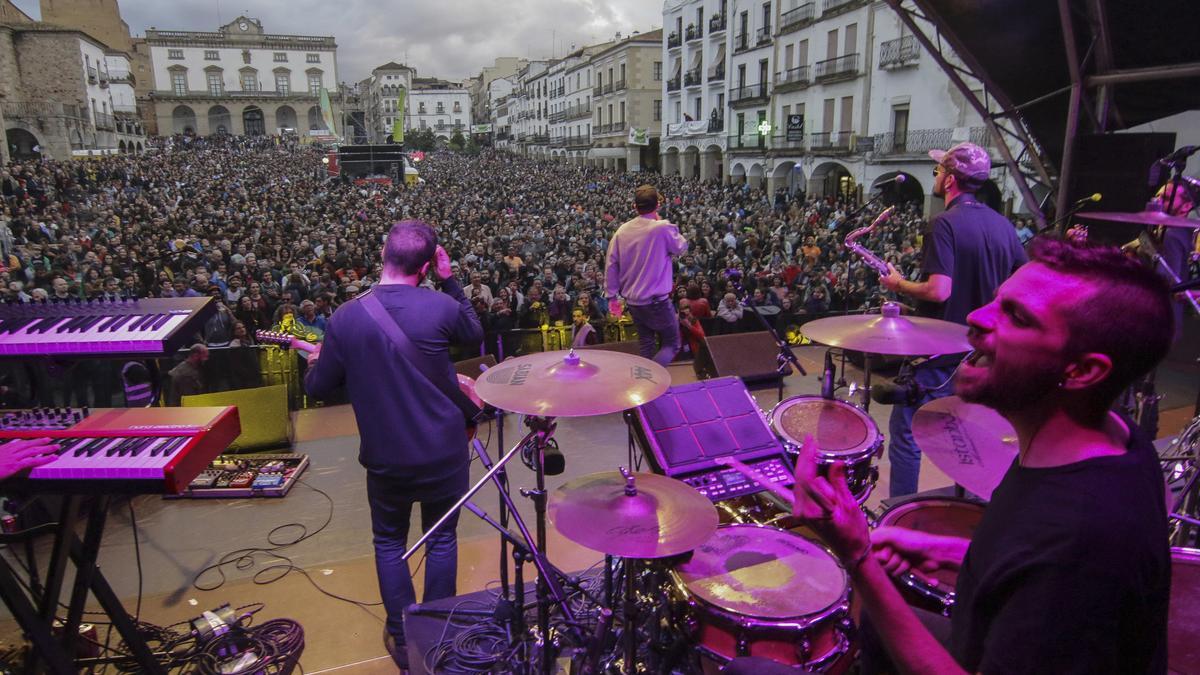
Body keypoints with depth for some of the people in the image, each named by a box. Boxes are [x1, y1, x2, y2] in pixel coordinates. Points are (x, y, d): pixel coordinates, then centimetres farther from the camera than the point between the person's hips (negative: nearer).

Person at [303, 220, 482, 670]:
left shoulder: (346, 317, -11)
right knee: (441, 539, 19)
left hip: (386, 458, 1)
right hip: (444, 452, 0)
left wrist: (316, 361, 21)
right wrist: (450, 281, 6)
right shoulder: (440, 307, -16)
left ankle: (403, 639, 31)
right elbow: (475, 333, 8)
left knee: (389, 542, 22)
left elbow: (318, 388, 0)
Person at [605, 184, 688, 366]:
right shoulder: (663, 228, -17)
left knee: (645, 344, 20)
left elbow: (611, 265, -1)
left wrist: (612, 296, 7)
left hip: (632, 301, 5)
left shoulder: (622, 231, -2)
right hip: (657, 301, -5)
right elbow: (681, 246, 2)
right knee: (671, 344, 8)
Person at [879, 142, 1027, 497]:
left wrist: (899, 284, -9)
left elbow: (938, 291, -26)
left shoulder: (946, 223, -17)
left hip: (940, 350, -8)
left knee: (906, 433, 2)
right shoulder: (1002, 224, 6)